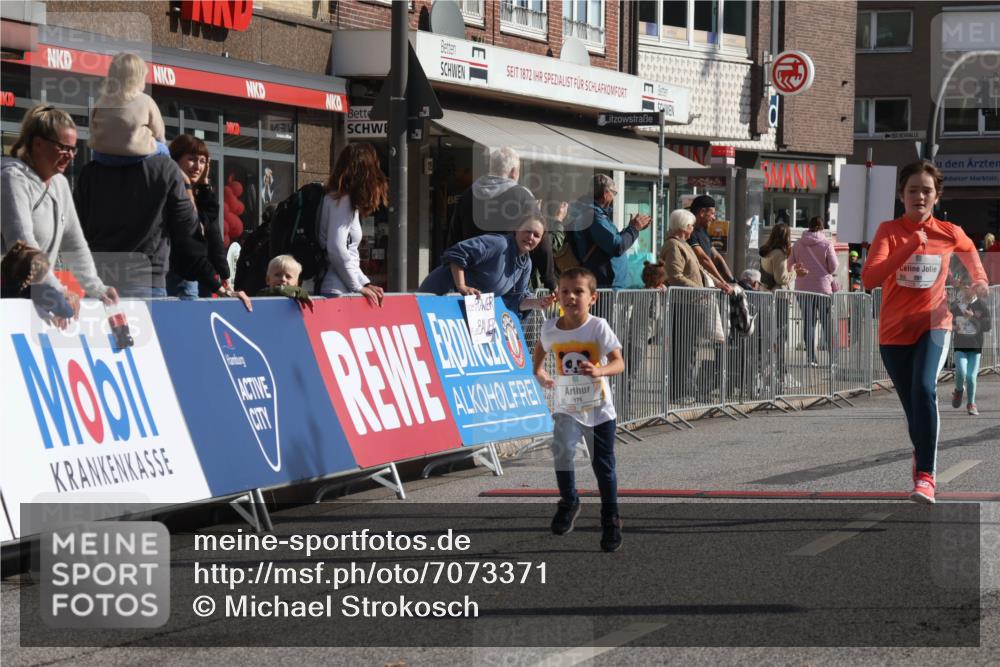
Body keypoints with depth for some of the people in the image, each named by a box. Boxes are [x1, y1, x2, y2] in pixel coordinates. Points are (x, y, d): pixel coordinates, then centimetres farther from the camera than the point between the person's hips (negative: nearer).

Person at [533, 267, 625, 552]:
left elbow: (619, 362, -20)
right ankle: (568, 502, -1)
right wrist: (538, 371, 0)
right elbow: (541, 347, 18)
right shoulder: (551, 328, -6)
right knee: (562, 450, -24)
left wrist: (599, 370, -40)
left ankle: (611, 520, 26)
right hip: (567, 408, 1)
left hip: (599, 410, -1)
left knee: (604, 466, 8)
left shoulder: (598, 327, -15)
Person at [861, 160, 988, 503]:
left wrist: (979, 279, 14)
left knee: (924, 389, -27)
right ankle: (921, 458, 40)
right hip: (894, 332, 1)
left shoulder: (949, 233, -1)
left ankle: (925, 476, -28)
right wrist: (911, 246, -28)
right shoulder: (889, 231, -7)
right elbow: (869, 278, -24)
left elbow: (970, 250, 26)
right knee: (913, 407, 9)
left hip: (933, 324, -1)